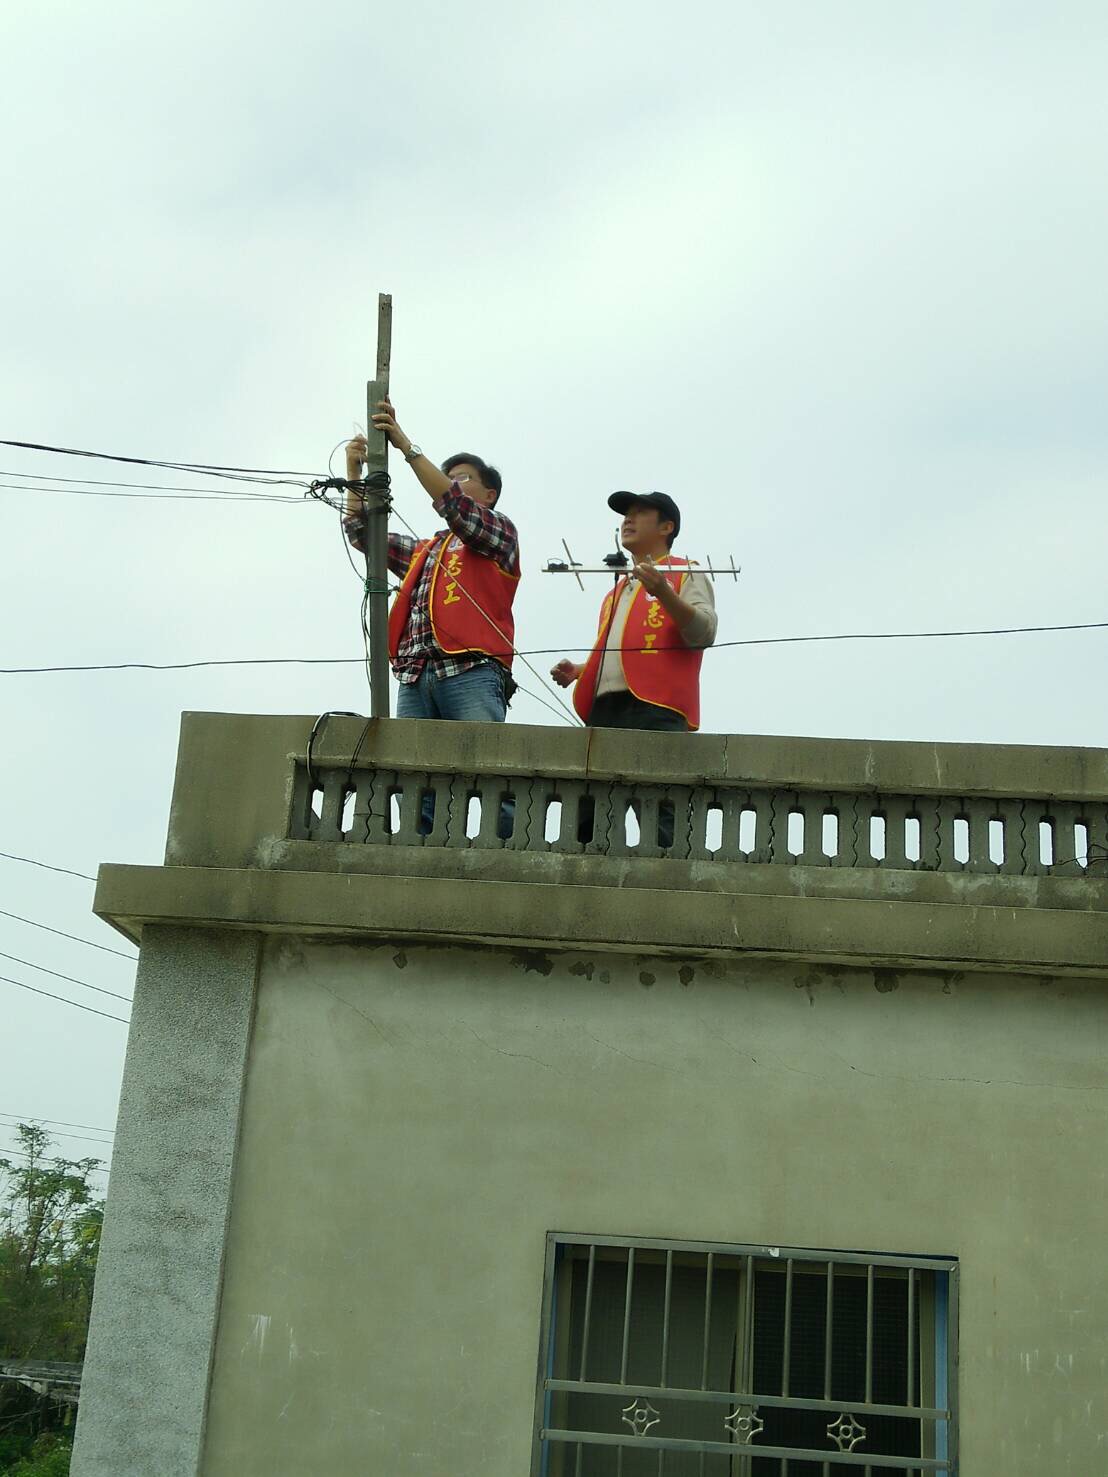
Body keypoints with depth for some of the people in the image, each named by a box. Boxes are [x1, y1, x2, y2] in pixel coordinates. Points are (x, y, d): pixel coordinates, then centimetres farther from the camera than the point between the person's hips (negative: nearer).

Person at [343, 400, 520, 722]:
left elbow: (455, 505, -1)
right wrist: (354, 472, 18)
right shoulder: (423, 551, 34)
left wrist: (406, 446, -5)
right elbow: (362, 532, 30)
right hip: (414, 679, 5)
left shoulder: (501, 530, 17)